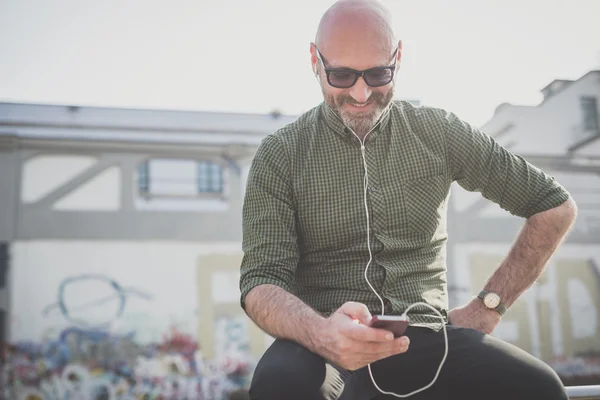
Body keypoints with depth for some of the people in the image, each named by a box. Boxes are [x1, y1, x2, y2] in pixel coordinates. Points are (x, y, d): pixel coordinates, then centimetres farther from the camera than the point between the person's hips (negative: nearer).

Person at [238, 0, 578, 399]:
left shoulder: (438, 133, 6)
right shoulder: (280, 155, 1)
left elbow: (556, 206, 11)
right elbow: (261, 280, -8)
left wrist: (488, 307, 3)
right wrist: (321, 332, -30)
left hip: (425, 335, 2)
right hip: (327, 345, -1)